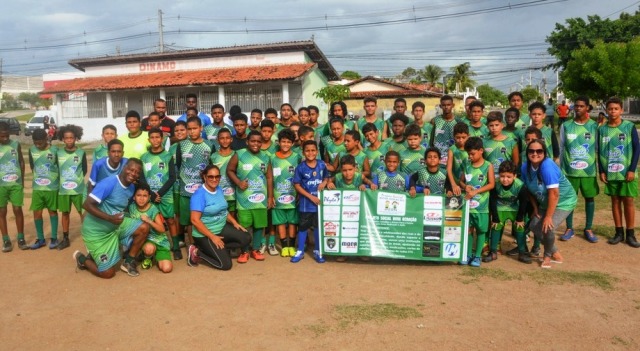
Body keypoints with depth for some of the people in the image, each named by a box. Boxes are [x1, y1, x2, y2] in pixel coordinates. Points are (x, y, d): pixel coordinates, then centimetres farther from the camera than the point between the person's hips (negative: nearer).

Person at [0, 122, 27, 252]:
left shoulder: (16, 144, 1)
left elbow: (21, 162, 9)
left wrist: (22, 180, 6)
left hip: (16, 184, 1)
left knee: (18, 210, 5)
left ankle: (21, 239, 15)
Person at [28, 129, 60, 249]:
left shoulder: (55, 150, -10)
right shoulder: (32, 150, 0)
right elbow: (32, 167, 12)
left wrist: (56, 180, -2)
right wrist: (37, 179, 8)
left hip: (52, 188, -3)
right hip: (37, 188, 3)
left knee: (52, 211, 9)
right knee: (37, 213, 5)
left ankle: (54, 238, 18)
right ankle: (40, 239, 18)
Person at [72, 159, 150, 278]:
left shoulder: (132, 187, 0)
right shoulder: (109, 183, -24)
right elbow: (87, 204, -27)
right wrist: (110, 218, -34)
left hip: (116, 224, 7)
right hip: (96, 231, -7)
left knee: (144, 228, -14)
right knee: (108, 273, -4)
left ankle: (129, 262, 4)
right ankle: (82, 258, 25)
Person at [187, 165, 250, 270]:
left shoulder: (219, 189, 4)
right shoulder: (199, 194, -21)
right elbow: (195, 220, -24)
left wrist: (235, 222, 2)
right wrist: (212, 237, -23)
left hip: (222, 228, 8)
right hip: (204, 234, -8)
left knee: (246, 239, -5)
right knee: (226, 264, -12)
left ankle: (219, 249, 3)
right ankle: (197, 252, 4)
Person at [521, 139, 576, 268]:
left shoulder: (547, 166, -32)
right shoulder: (525, 167, -12)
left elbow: (554, 193, -31)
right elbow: (530, 190, 4)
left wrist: (548, 216, -25)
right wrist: (535, 208, 4)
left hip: (564, 201, -7)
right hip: (545, 202, 7)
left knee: (547, 227, -20)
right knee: (533, 226, 4)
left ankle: (548, 255, 11)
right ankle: (555, 253, 25)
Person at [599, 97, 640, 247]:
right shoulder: (602, 129, 3)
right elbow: (600, 151, 6)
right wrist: (601, 171, 0)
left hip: (627, 172, -2)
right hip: (610, 173, 2)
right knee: (615, 201, 8)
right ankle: (619, 232, 17)